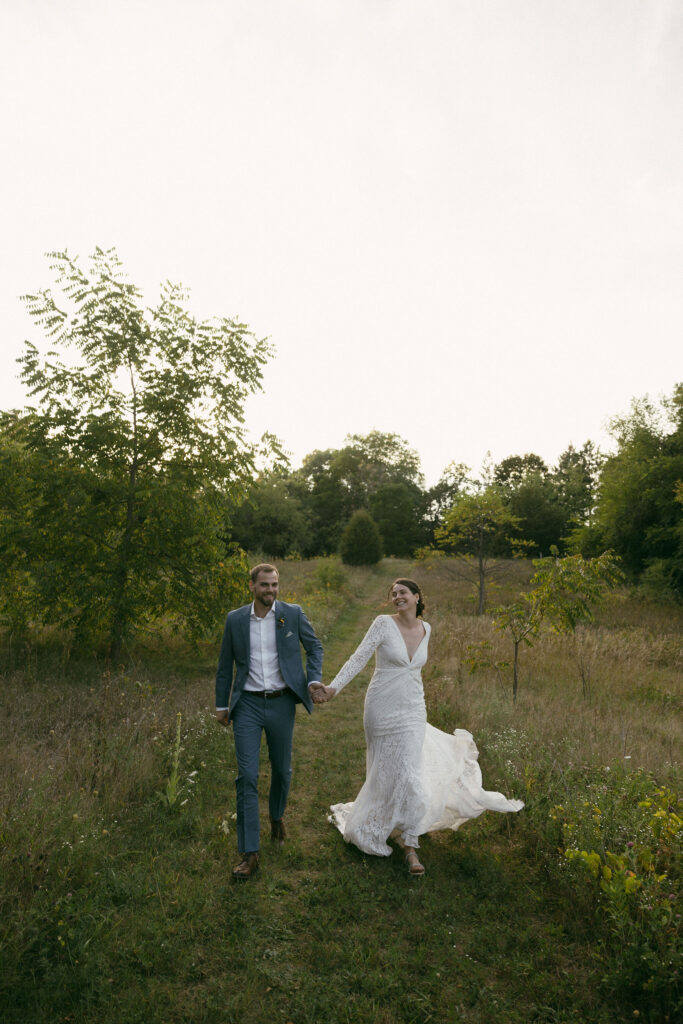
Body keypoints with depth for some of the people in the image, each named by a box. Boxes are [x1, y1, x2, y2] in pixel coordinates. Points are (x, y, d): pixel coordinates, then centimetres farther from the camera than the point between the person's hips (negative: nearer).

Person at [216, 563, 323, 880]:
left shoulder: (293, 614, -5)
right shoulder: (235, 619, -2)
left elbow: (314, 646, 7)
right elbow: (225, 665, 7)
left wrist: (314, 680, -7)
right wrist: (222, 704, 10)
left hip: (281, 703, 0)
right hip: (247, 704, 0)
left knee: (282, 770, 16)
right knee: (246, 776, -3)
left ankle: (277, 815, 47)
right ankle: (249, 854, 8)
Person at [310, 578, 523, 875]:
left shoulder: (425, 629, 2)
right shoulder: (384, 623, -12)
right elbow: (359, 658, -17)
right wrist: (333, 687, -27)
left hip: (411, 711, 3)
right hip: (382, 709, -2)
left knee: (409, 774, -3)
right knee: (386, 771, 10)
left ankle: (410, 846, 11)